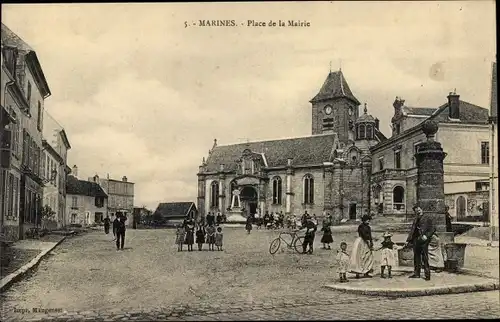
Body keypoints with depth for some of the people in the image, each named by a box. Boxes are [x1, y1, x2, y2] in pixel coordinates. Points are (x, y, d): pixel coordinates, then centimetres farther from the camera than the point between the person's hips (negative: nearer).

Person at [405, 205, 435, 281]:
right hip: (416, 240, 6)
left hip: (423, 240, -6)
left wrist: (426, 236, -15)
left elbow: (433, 228, -3)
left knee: (425, 258, -8)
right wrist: (408, 240, 17)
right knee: (416, 257, 10)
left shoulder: (427, 218, 2)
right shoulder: (415, 220, 20)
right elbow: (412, 230, 23)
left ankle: (427, 275, -5)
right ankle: (416, 273, 17)